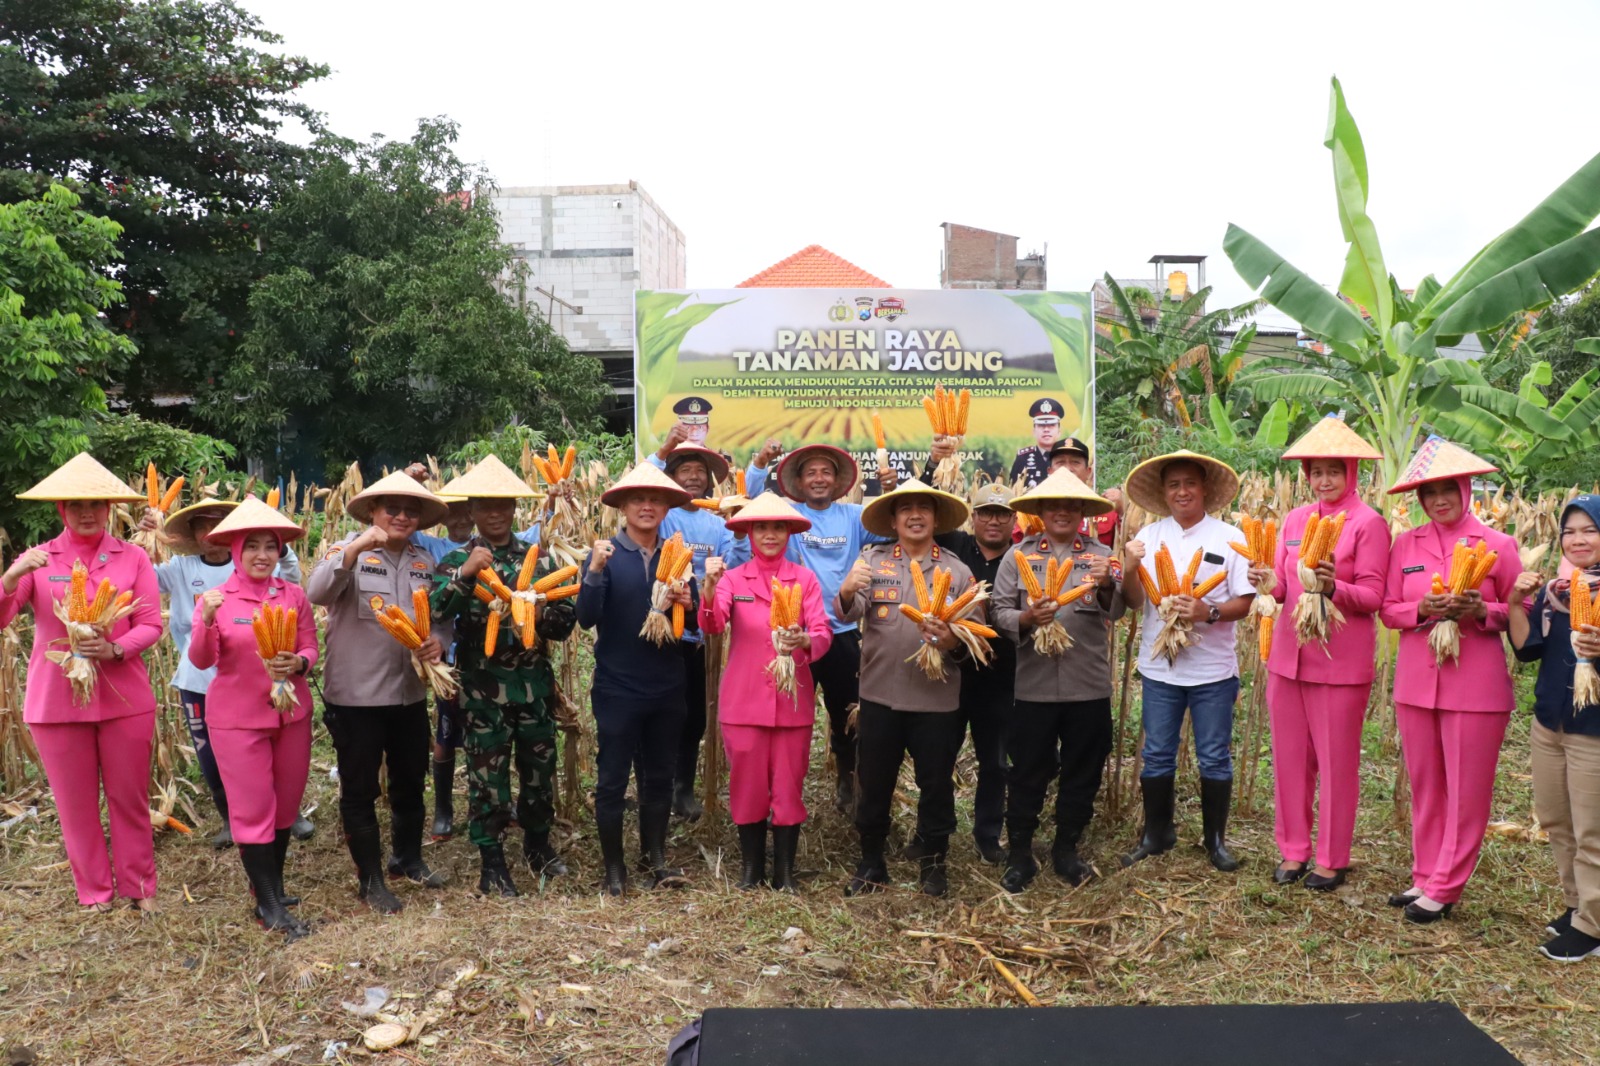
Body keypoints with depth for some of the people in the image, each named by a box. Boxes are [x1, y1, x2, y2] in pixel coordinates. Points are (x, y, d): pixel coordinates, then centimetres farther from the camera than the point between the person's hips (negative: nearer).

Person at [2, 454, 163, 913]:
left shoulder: (133, 558, -1)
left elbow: (152, 624, -4)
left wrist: (116, 649, -22)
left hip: (124, 698, -1)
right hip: (56, 700, 1)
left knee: (129, 798, 9)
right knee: (75, 803, 10)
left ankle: (138, 886, 24)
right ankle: (94, 892, 25)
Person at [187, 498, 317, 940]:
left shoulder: (294, 595, -1)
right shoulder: (217, 599, -7)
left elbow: (310, 646, 2)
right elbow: (201, 661, -13)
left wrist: (297, 664, -20)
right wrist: (206, 622, -31)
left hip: (290, 712, 3)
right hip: (237, 717, -3)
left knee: (286, 805, 13)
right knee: (253, 809, 0)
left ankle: (272, 886, 32)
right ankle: (269, 906, 9)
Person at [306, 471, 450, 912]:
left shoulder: (425, 562, 8)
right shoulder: (350, 551, -8)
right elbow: (317, 593, -26)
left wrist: (439, 641, -9)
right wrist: (354, 549, -36)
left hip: (410, 693, 5)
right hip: (356, 695, -5)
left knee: (410, 782, 19)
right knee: (359, 789, 6)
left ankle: (408, 858, 39)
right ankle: (369, 878, 20)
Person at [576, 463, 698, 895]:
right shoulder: (605, 554, -6)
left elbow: (694, 624, 6)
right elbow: (586, 618, -15)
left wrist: (687, 605, -15)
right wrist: (595, 571, -28)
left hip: (667, 688, 4)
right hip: (618, 688, -3)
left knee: (660, 777, 13)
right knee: (612, 780, 5)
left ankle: (657, 859, 26)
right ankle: (614, 868, 17)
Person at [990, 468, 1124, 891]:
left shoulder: (1101, 555, 6)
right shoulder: (1018, 556, 5)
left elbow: (1117, 611, -6)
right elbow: (998, 612, 1)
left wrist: (1107, 585, -26)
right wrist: (1026, 618, -19)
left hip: (1089, 686, 1)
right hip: (1034, 685, -1)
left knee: (1082, 773, 12)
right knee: (1027, 774, 6)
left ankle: (1066, 849, 29)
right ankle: (1019, 855, 19)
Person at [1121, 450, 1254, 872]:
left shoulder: (1228, 537, -4)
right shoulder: (1148, 536, 2)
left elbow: (1243, 603, -5)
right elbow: (1134, 601, 2)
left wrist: (1209, 613, -23)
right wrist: (1130, 568, -17)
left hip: (1213, 670, -2)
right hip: (1158, 667, 2)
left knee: (1214, 758, 9)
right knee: (1157, 756, 12)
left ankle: (1215, 839, 25)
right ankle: (1155, 835, 27)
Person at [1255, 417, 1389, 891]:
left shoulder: (1369, 523, -6)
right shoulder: (1295, 519, 9)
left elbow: (1372, 597, -9)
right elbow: (1283, 586, 8)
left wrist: (1333, 587, -28)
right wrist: (1269, 583, -15)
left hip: (1341, 661, -5)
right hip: (1288, 655, 5)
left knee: (1337, 762, 6)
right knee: (1289, 758, 11)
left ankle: (1332, 859, 20)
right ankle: (1293, 850, 25)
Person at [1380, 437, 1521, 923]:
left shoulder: (1498, 545, -2)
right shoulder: (1406, 544, 6)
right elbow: (1388, 609, 7)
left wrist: (1482, 612, -17)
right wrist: (1422, 609, -13)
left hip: (1476, 683, -3)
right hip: (1416, 679, 3)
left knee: (1466, 791, 4)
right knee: (1425, 787, 12)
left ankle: (1444, 888, 14)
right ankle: (1425, 876, 25)